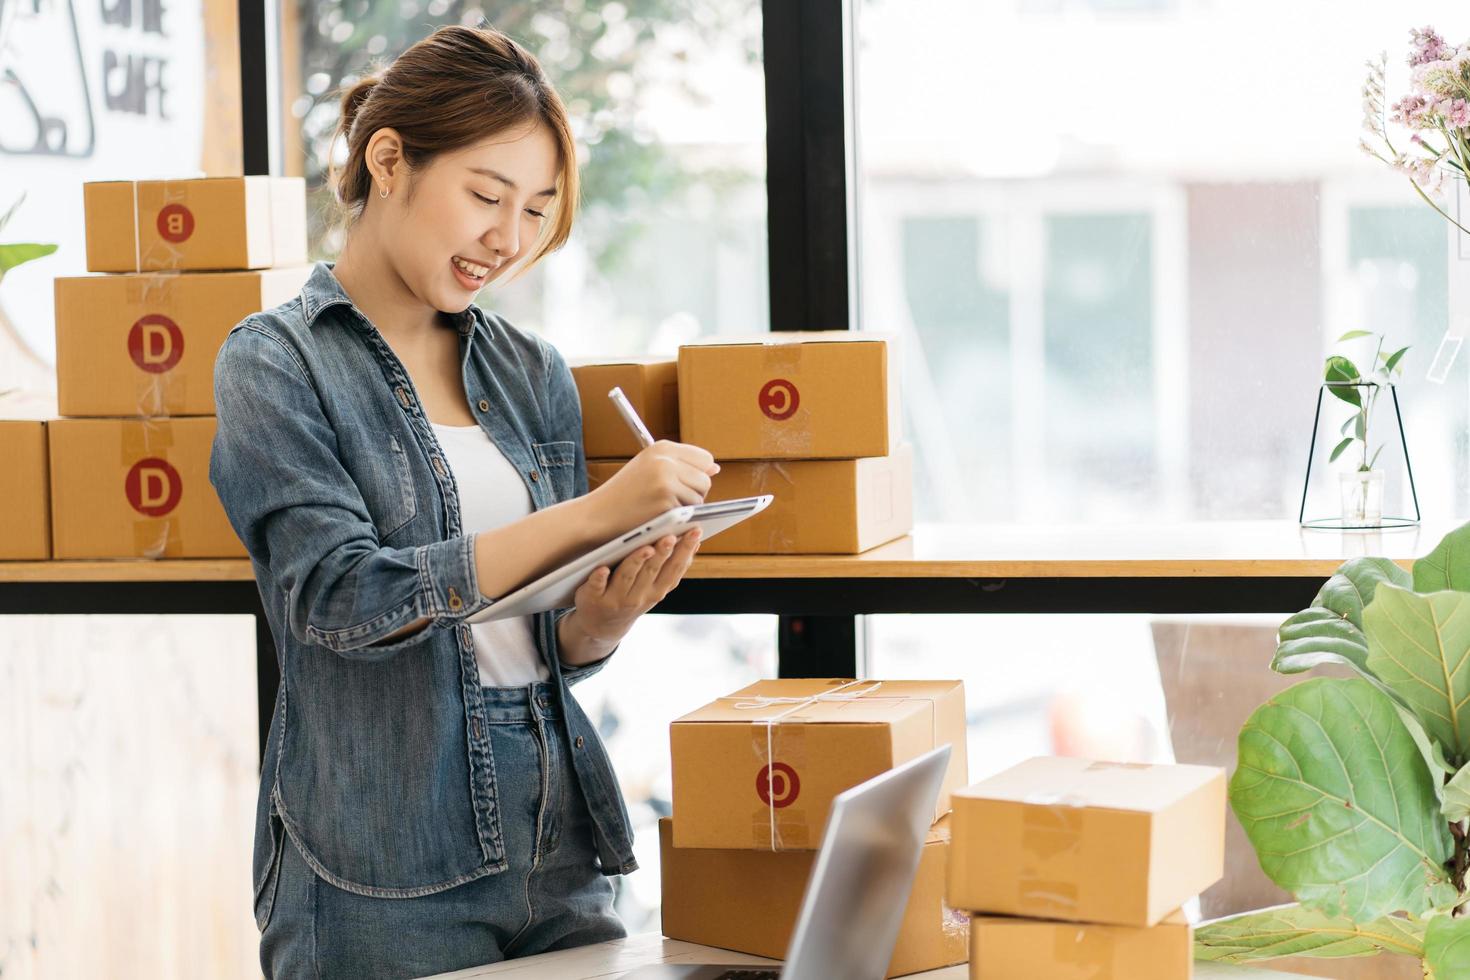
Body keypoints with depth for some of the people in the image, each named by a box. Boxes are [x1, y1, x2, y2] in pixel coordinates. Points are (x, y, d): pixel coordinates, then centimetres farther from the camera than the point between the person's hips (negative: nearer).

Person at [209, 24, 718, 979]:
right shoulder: (275, 362, -4)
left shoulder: (532, 371, 12)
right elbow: (340, 597, -18)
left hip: (561, 855, 5)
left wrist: (604, 617, -11)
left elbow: (560, 648, 14)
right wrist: (594, 513, -22)